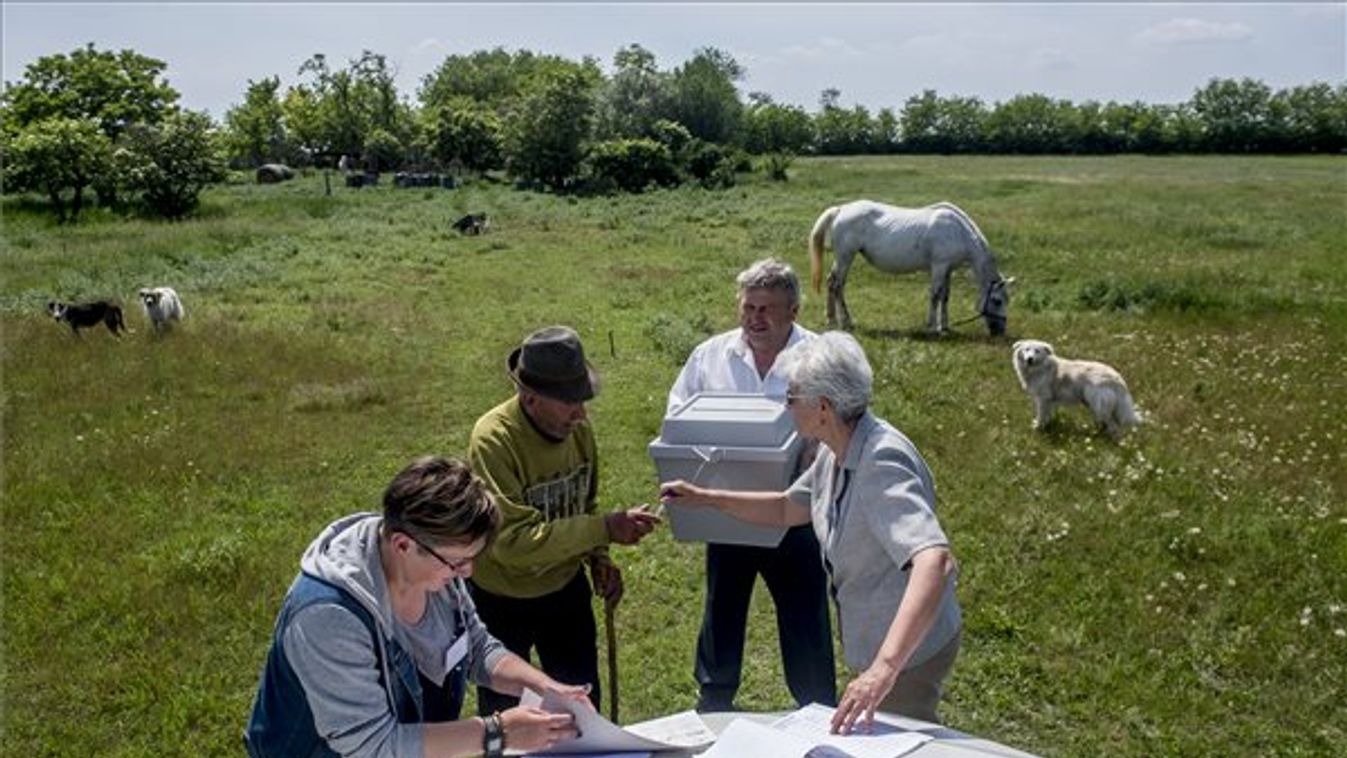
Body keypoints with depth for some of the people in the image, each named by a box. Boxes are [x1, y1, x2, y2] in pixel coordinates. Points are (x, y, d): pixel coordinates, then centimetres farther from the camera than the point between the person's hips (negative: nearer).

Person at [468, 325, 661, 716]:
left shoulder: (577, 426, -10)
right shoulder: (493, 439, -30)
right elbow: (513, 541, -37)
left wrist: (598, 558, -8)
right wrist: (606, 529, -39)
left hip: (565, 587, 5)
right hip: (502, 599, -5)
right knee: (503, 712, 18)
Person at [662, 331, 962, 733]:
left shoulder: (881, 466, -32)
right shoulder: (837, 452, -3)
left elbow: (935, 562, -44)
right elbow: (788, 508, 15)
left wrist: (885, 668, -52)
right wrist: (705, 497, 9)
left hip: (909, 648, -9)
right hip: (876, 647, 9)